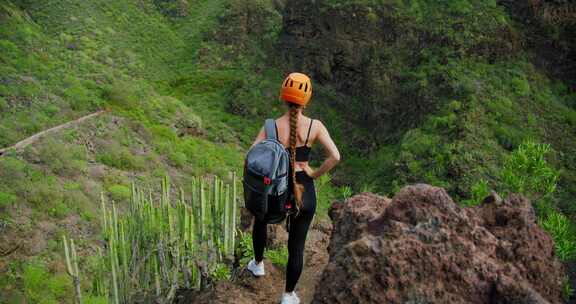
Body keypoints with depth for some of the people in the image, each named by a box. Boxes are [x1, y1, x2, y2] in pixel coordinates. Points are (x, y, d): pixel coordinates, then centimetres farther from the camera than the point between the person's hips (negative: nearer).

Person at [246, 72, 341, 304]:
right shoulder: (315, 126, -9)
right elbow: (335, 157, -16)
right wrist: (315, 174, -3)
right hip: (305, 192, 0)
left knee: (260, 220, 35)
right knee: (297, 246, 16)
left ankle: (258, 264, 51)